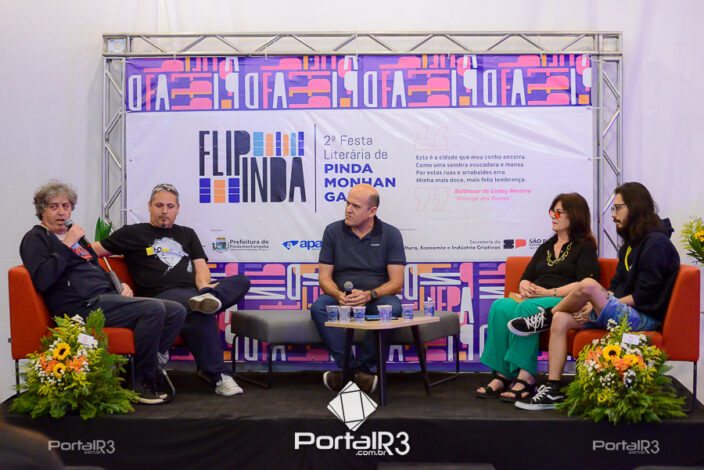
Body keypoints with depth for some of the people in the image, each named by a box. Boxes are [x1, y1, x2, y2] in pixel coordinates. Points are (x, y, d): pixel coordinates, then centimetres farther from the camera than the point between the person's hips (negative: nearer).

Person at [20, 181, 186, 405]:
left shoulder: (74, 235, 27)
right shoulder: (36, 238, 4)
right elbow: (41, 281, -14)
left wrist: (120, 286, 14)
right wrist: (67, 246, -12)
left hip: (105, 298, 9)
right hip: (83, 305, -9)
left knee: (176, 312, -5)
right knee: (154, 309, -27)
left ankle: (145, 368, -5)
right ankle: (141, 383, -15)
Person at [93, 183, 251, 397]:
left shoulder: (187, 234, 27)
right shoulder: (133, 233, 16)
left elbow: (201, 266, 13)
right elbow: (93, 250, 11)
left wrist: (204, 286, -9)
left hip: (194, 291, 5)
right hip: (161, 295, -5)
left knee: (241, 281, -18)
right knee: (201, 311, -37)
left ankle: (209, 296, -47)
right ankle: (217, 375, -33)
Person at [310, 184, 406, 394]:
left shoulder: (390, 234, 0)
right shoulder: (333, 231, 4)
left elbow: (396, 282, -6)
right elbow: (324, 276, 2)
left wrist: (369, 295, -25)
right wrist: (339, 295, -21)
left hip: (376, 299, -1)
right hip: (341, 298, 1)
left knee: (392, 308, -35)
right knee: (318, 308, -31)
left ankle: (353, 370, -24)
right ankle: (356, 371, -32)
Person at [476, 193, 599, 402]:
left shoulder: (585, 247, 9)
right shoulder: (546, 247, 30)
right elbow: (525, 278, 24)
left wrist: (549, 292, -14)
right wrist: (525, 288, -1)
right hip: (533, 299, 6)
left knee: (527, 309, -37)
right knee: (501, 307, -26)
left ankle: (525, 376, -39)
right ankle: (501, 375, -33)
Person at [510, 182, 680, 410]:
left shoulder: (656, 243, -11)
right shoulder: (631, 242, 18)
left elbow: (643, 297, -17)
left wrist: (601, 306, -15)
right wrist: (595, 305, -4)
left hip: (644, 317, -9)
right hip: (621, 311, 9)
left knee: (588, 285, -31)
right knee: (560, 320, -11)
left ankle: (546, 317, -3)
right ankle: (552, 390, -16)